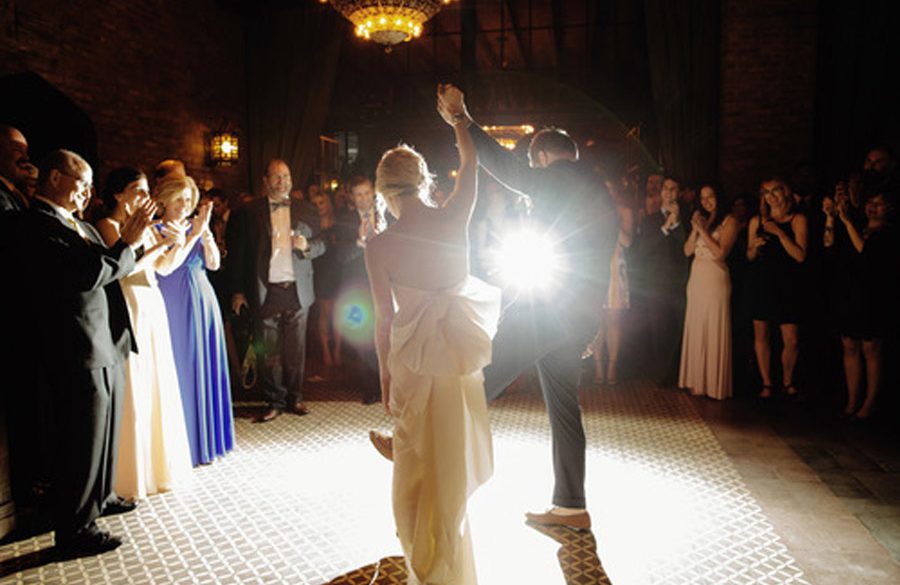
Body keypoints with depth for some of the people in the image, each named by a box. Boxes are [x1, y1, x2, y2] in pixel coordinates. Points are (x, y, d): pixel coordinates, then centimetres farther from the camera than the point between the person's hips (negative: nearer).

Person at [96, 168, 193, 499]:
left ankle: (159, 463, 26)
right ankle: (130, 476, 12)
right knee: (133, 390, -2)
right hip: (128, 309, -7)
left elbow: (164, 267, 14)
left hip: (152, 307, 7)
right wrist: (160, 244, -16)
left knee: (158, 386, 12)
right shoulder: (108, 225, -6)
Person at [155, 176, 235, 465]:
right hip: (175, 308, -4)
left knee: (204, 369, 10)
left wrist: (205, 231, -14)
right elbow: (168, 264, -18)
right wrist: (194, 234, -18)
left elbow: (214, 263, -1)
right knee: (180, 372, 1)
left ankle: (204, 440, 23)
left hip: (203, 304, 5)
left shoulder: (196, 227, 8)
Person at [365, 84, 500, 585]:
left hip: (414, 361, -2)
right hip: (462, 355, 3)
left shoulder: (380, 246, -13)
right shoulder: (455, 219, -9)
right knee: (454, 464, 20)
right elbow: (471, 161, 9)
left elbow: (384, 318, -7)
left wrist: (385, 377, 5)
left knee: (418, 463, 16)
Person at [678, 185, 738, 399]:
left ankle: (714, 383, 6)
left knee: (714, 332, -2)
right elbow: (688, 251, 10)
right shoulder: (701, 220, 16)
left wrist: (702, 230, -11)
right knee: (695, 331, 8)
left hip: (715, 280, -6)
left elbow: (721, 252, -14)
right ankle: (697, 380, 16)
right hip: (696, 279, 6)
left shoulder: (728, 221, -3)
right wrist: (695, 229, -3)